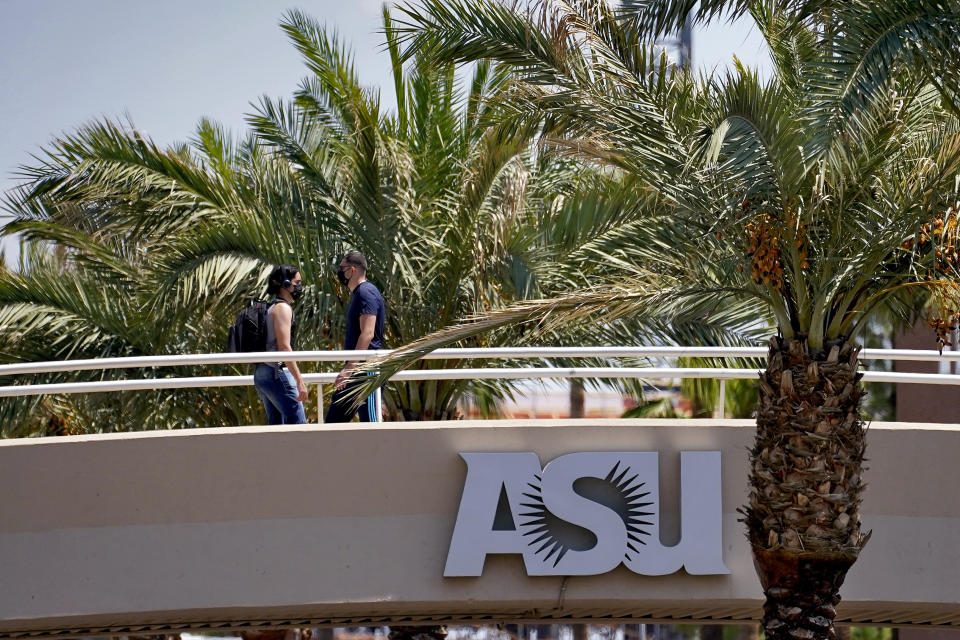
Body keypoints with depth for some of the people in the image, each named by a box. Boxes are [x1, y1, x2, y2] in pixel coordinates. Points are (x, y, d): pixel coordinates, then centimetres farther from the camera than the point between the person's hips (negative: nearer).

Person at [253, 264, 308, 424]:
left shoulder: (271, 308, 21)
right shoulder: (282, 308, -9)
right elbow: (284, 347, -18)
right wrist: (299, 380, -21)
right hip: (277, 373, -10)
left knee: (277, 424, 9)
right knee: (298, 423, -12)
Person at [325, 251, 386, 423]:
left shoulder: (366, 293, -12)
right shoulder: (358, 293, 19)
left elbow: (367, 334, -22)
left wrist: (350, 368, -26)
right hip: (356, 371, 11)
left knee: (370, 422, -9)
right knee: (334, 421, 10)